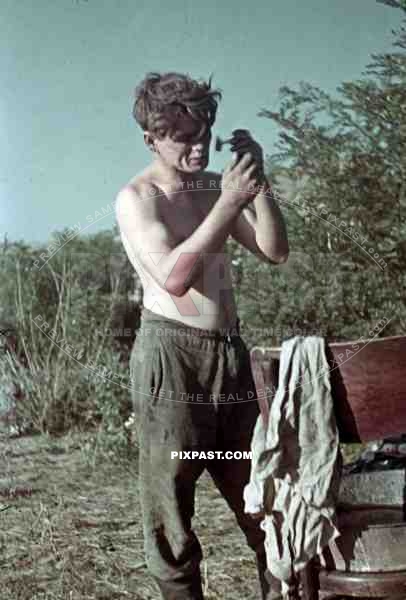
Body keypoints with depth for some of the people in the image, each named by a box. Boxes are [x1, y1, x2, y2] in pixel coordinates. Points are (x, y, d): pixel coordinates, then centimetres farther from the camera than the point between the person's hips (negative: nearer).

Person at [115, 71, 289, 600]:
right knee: (170, 500, -2)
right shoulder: (137, 198, -4)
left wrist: (257, 183, -5)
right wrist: (229, 204, -20)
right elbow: (173, 277, -18)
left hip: (230, 353, 6)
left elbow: (275, 252, 7)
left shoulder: (217, 185, 14)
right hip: (170, 355, -6)